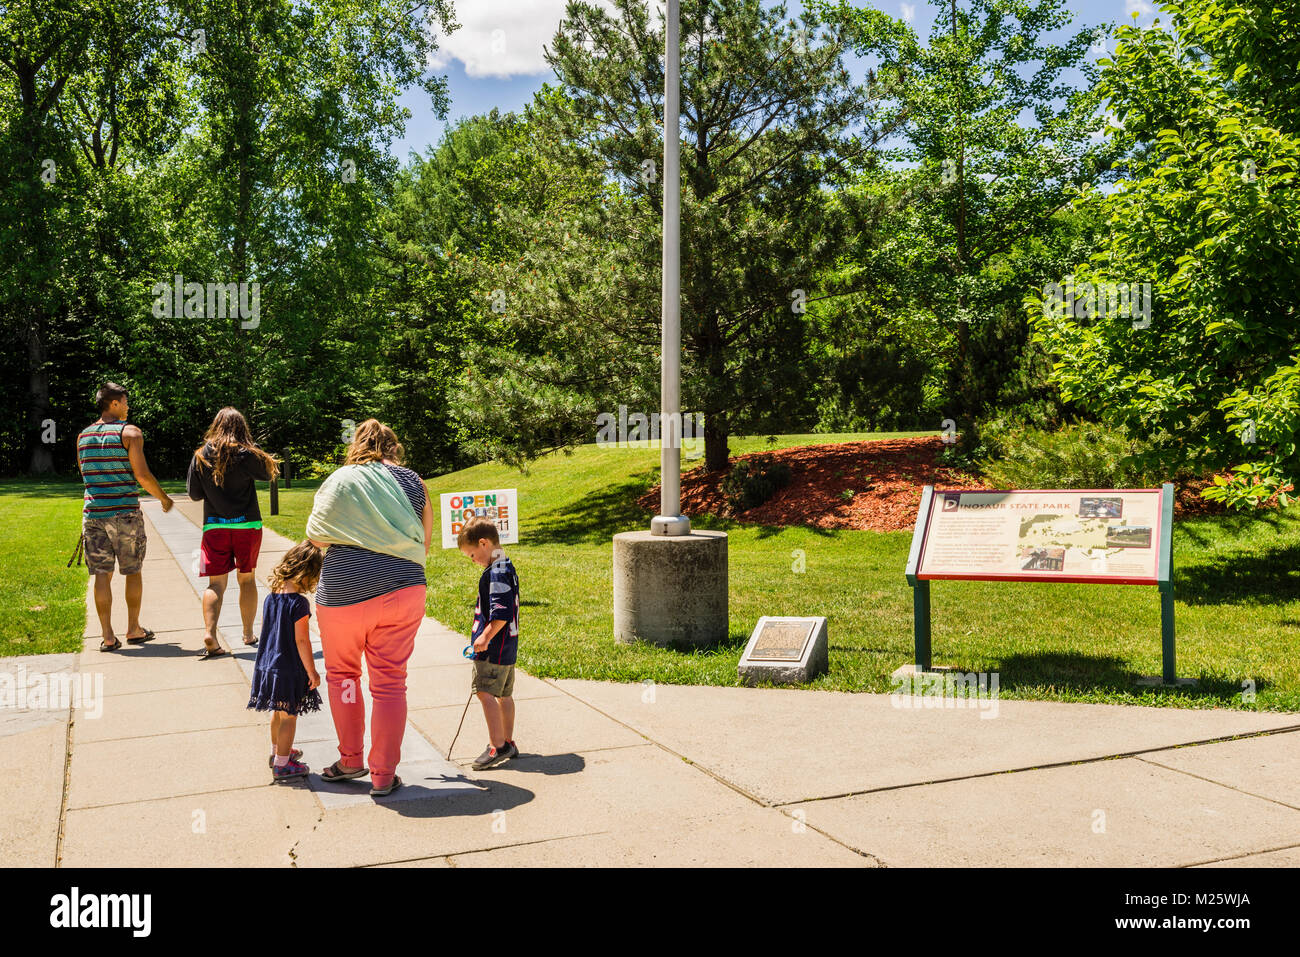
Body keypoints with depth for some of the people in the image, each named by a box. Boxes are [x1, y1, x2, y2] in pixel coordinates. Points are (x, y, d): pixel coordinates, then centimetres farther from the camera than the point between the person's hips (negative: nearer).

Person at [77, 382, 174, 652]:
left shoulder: (83, 436, 11)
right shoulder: (129, 432, -7)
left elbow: (85, 473, 19)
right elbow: (142, 475, -13)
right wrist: (164, 498, 0)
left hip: (93, 511, 4)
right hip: (125, 512, -4)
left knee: (102, 574, 5)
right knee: (134, 571, 10)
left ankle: (107, 635, 4)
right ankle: (134, 629, 17)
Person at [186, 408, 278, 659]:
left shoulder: (200, 456, -2)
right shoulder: (246, 455, -9)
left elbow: (194, 494, 5)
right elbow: (269, 474, 8)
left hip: (214, 526, 1)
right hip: (247, 525, -1)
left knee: (216, 582, 0)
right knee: (247, 579, 12)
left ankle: (209, 632, -19)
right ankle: (248, 634, 20)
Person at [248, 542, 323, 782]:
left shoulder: (270, 598, 3)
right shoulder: (299, 603, -20)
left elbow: (265, 632, 11)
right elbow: (302, 641, -20)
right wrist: (312, 672, -12)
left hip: (269, 665, 8)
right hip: (290, 669, -8)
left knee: (278, 713, 25)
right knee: (289, 717, 4)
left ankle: (277, 751, 41)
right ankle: (282, 764, 11)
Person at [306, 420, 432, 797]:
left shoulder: (339, 480, 3)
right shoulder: (412, 482, 7)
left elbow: (316, 537, 8)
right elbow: (425, 543, 12)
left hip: (344, 592, -1)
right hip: (402, 589, 1)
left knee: (342, 673, 19)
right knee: (389, 682, 7)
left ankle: (350, 760, 25)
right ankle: (383, 775, 10)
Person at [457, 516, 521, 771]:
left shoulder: (496, 573, -17)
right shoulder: (507, 568, 15)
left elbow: (501, 613, -24)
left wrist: (486, 636, -19)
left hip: (494, 647, -11)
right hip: (507, 645, 11)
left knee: (485, 692, -10)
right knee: (504, 694, 15)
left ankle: (497, 746, -10)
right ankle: (507, 743, 23)